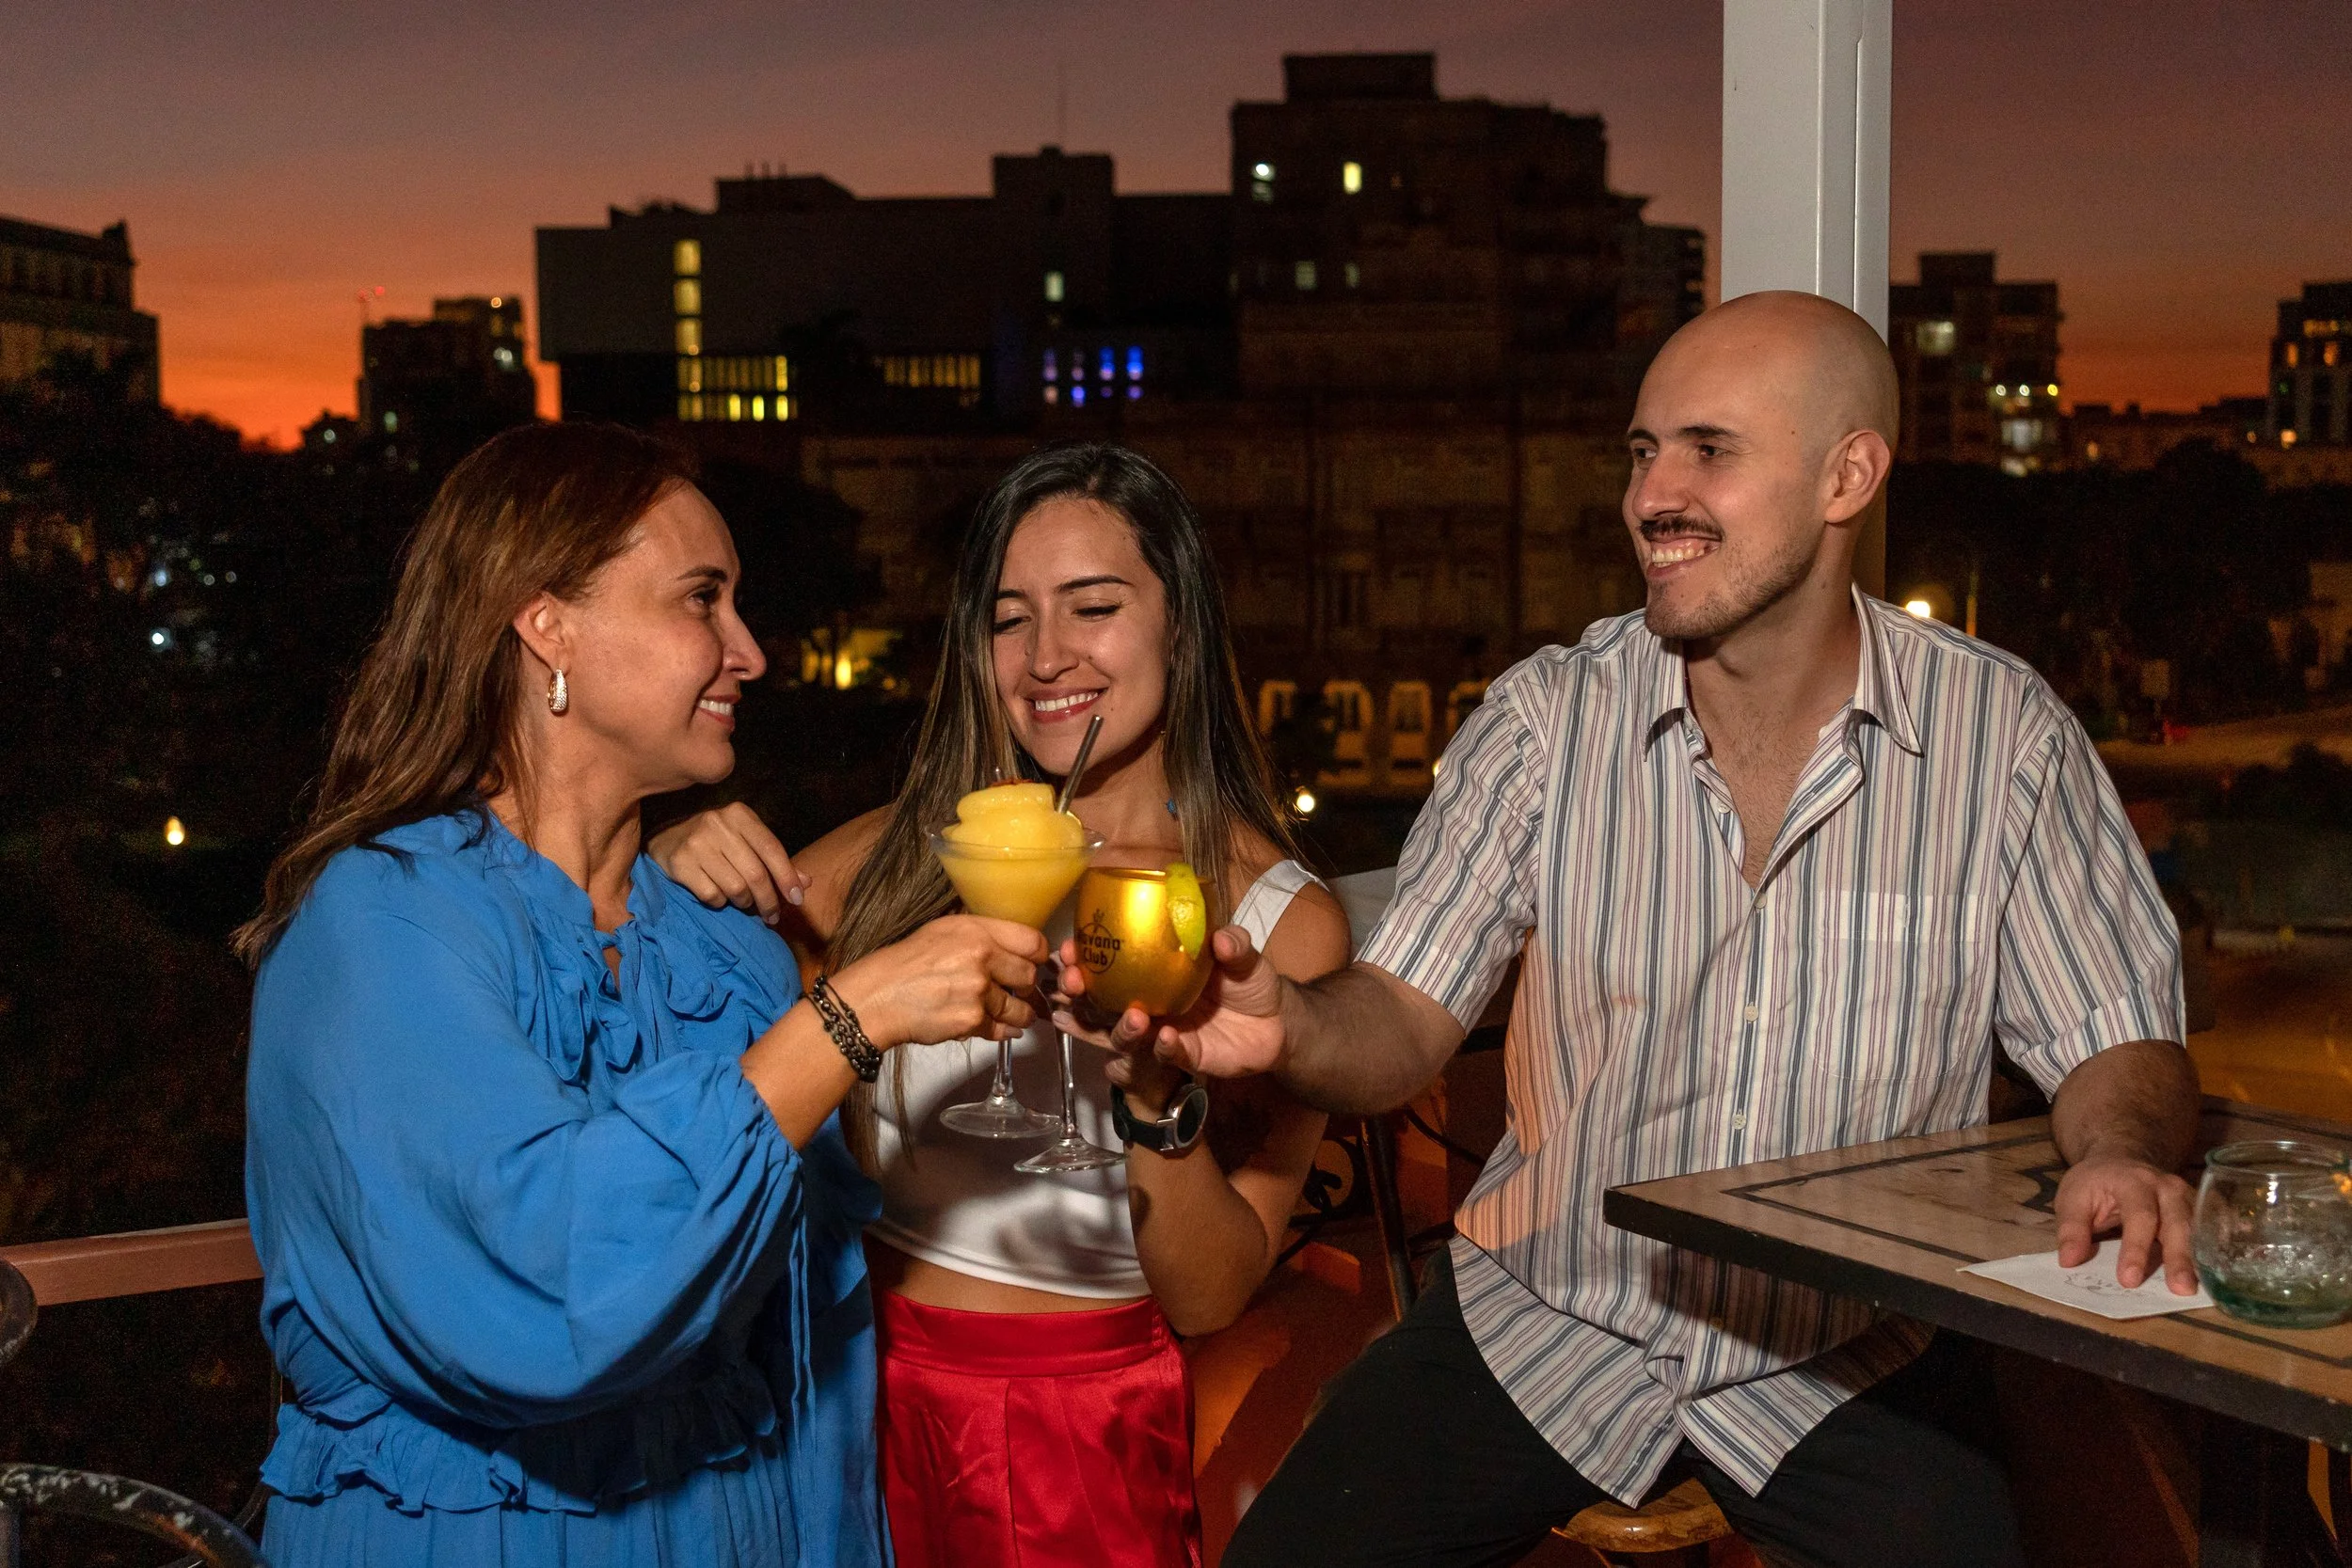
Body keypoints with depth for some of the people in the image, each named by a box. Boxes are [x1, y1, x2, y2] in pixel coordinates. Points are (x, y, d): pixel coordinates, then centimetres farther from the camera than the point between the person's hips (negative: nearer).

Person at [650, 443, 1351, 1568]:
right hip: (858, 1381, 2)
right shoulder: (912, 849, -1)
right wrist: (679, 866, -17)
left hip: (1078, 1424, -2)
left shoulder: (1281, 917, -8)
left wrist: (1159, 1085, -27)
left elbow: (1210, 1300, -10)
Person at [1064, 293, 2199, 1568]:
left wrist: (2121, 1153, -23)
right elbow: (1404, 1022, -4)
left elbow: (2114, 1042, -1)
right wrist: (1289, 1026, -26)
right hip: (1544, 1321, 1)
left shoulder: (2006, 737, -5)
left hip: (1859, 1356, 0)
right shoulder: (1543, 721, -3)